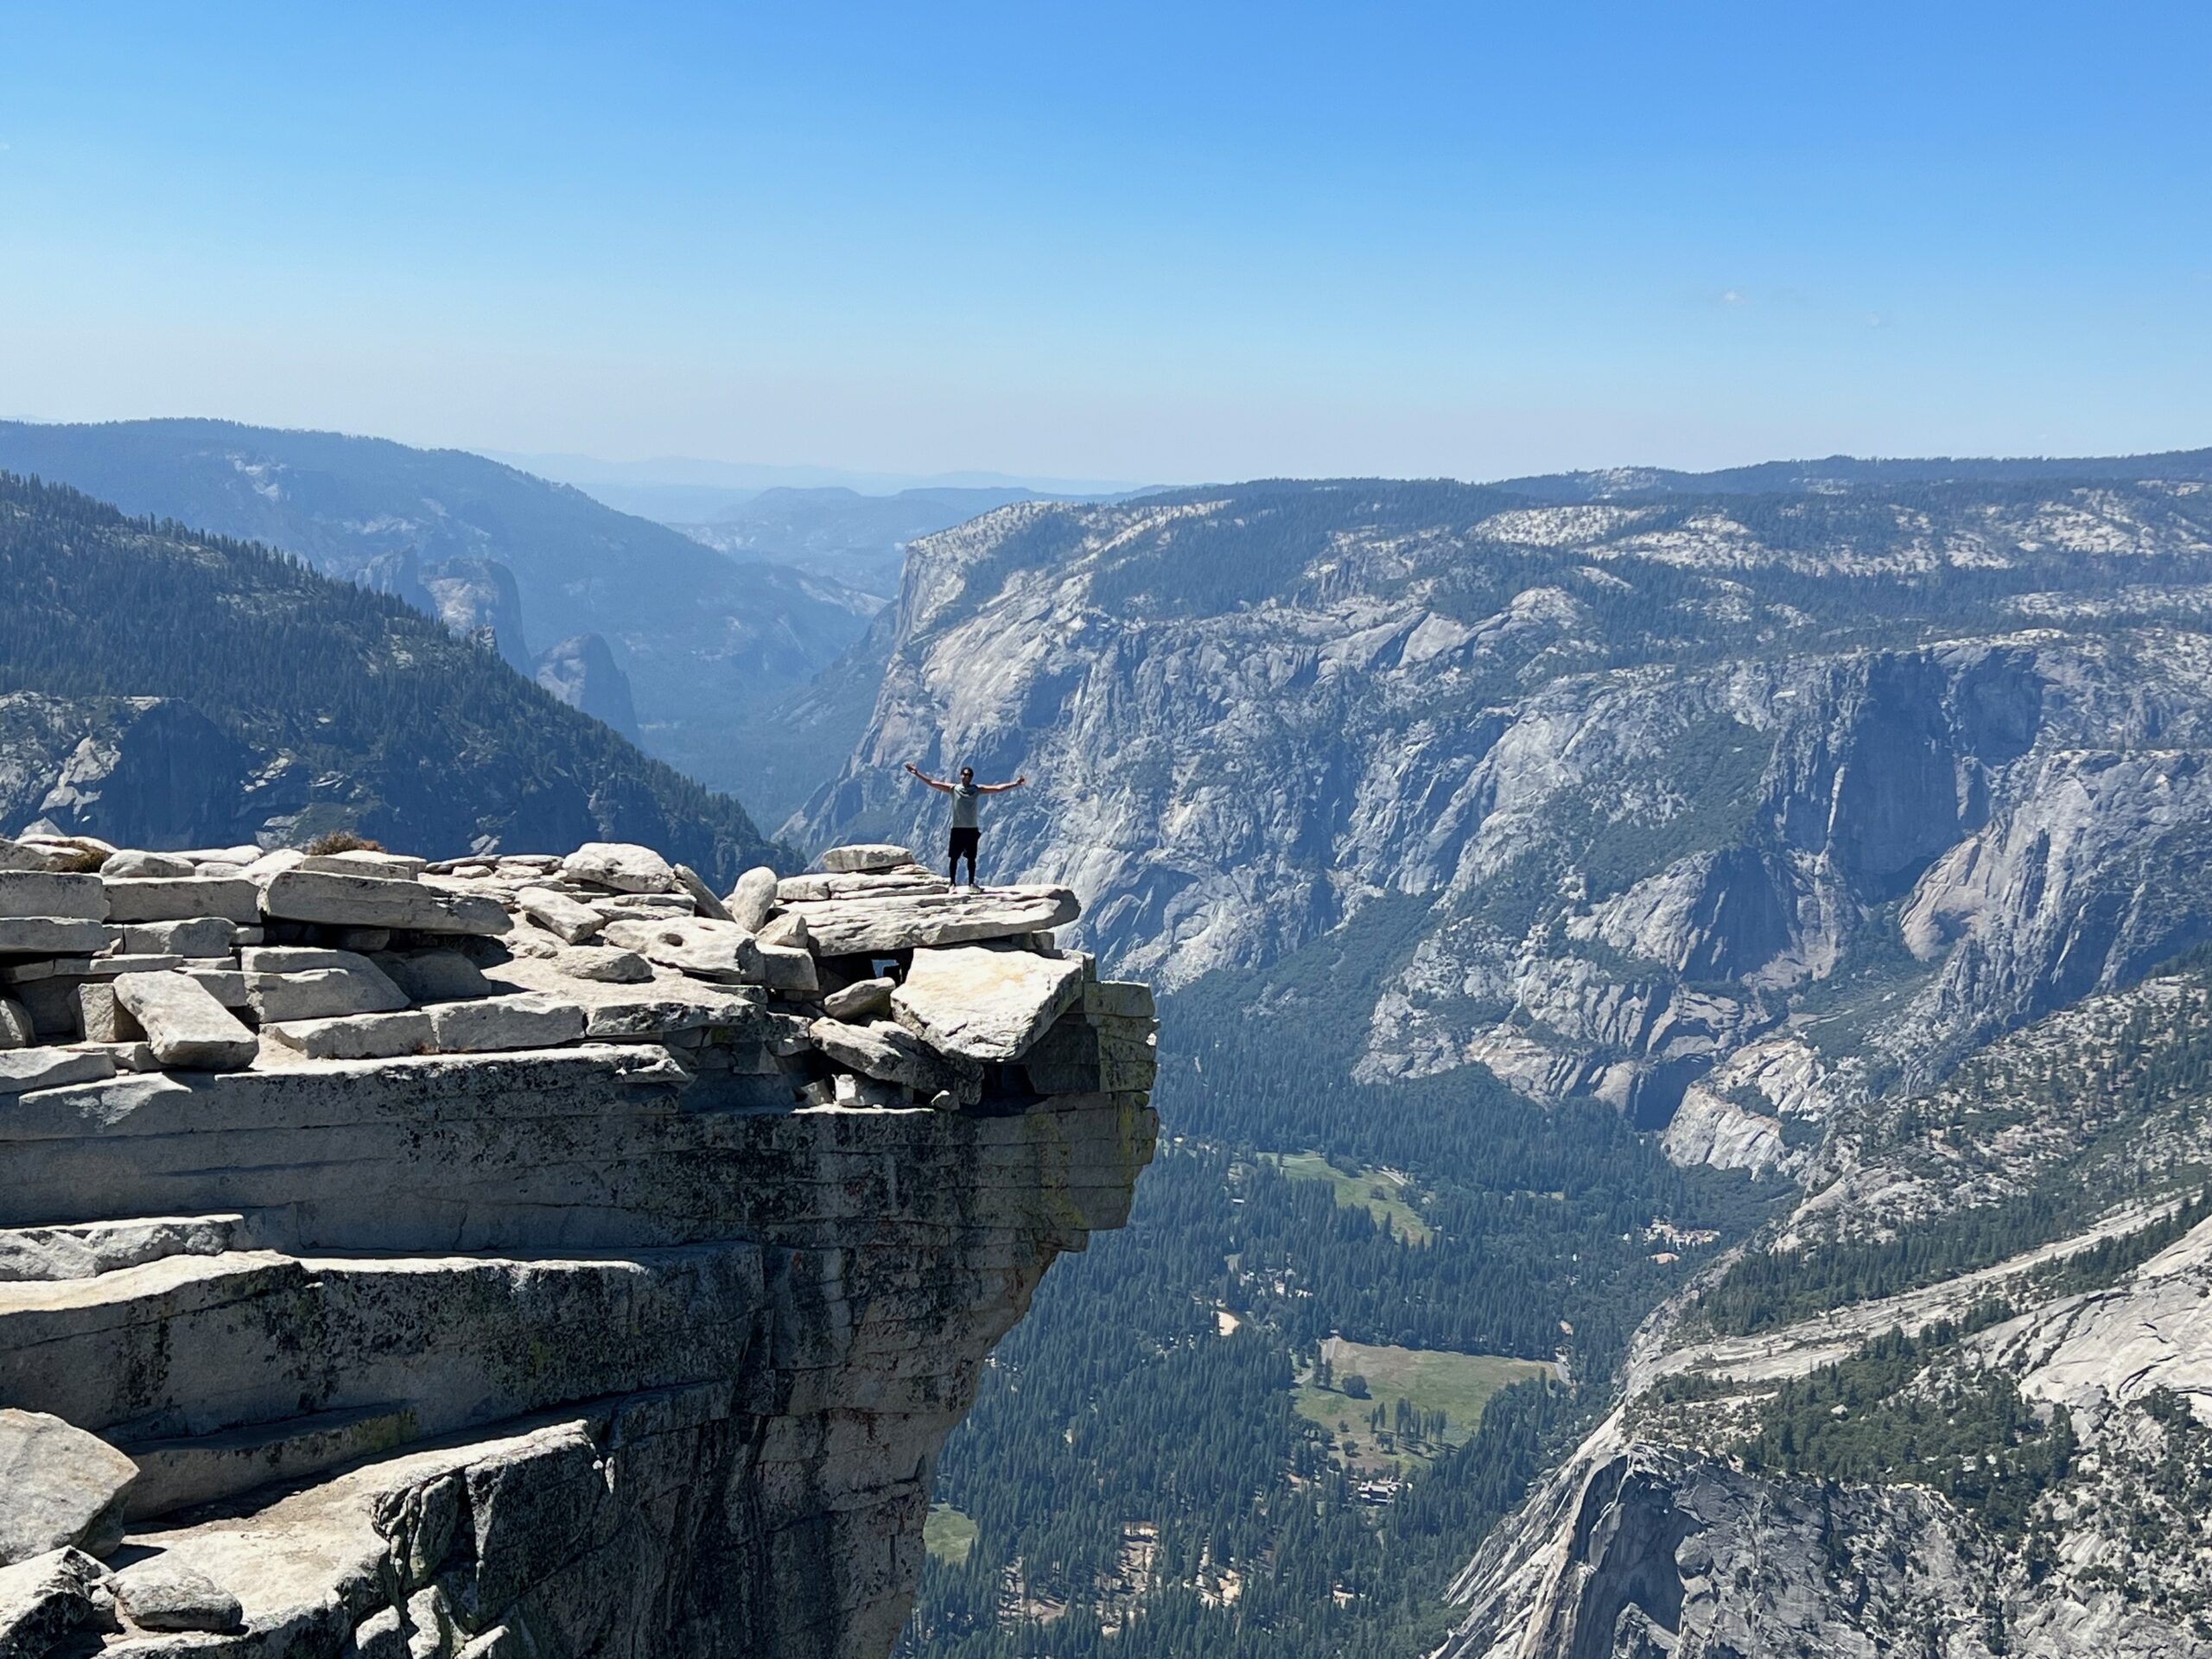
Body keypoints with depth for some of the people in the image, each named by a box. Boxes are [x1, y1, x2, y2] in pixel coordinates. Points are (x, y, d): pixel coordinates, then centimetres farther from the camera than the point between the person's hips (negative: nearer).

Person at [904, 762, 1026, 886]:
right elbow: (932, 782, -4)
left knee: (971, 858, 6)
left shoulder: (977, 790, 1)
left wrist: (1015, 784, -12)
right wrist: (916, 773, -10)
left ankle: (971, 883, 15)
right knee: (954, 857, 0)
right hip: (957, 829, -1)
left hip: (972, 829, 1)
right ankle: (953, 883, 8)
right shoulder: (953, 789, -2)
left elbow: (998, 788, -3)